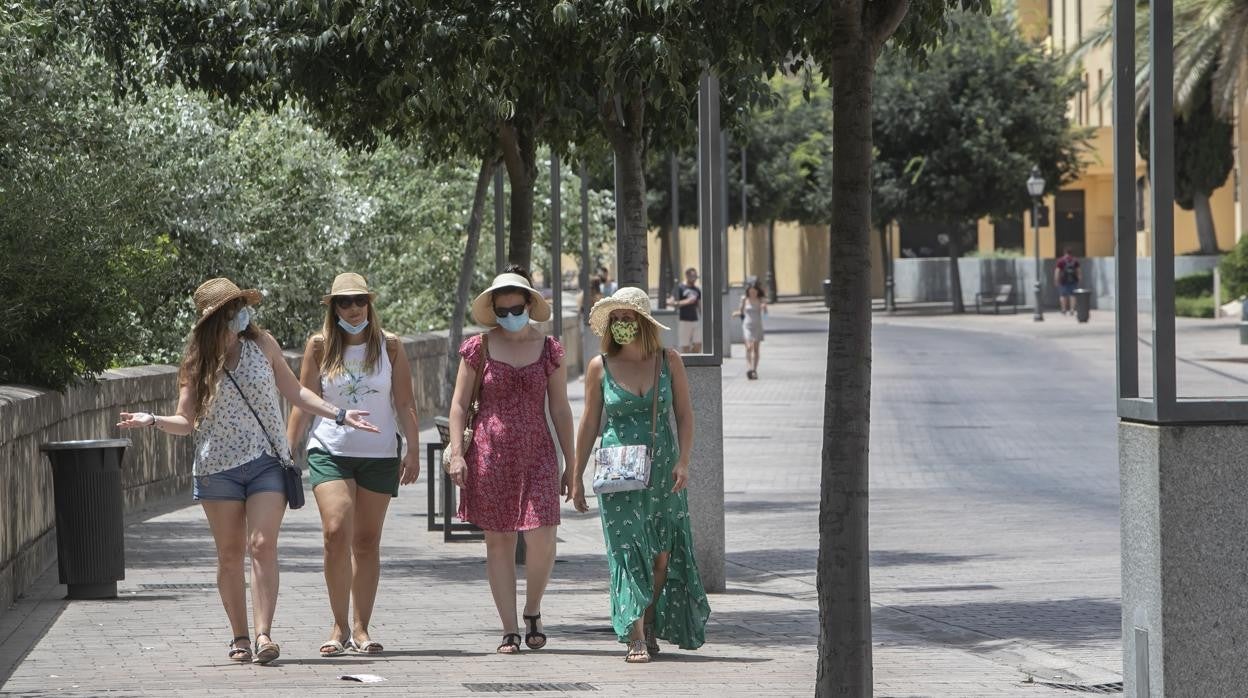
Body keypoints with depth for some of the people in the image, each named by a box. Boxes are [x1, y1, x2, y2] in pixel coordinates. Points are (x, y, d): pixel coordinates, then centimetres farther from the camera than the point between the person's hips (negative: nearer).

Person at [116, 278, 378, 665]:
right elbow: (185, 421, 0)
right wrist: (152, 420, -18)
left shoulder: (262, 344, 4)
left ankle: (263, 635, -18)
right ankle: (239, 637, 11)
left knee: (263, 546, -14)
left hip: (267, 462, 0)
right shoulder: (197, 362, 1)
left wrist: (339, 414, 9)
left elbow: (293, 391, 14)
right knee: (230, 554, 3)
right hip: (218, 468, 0)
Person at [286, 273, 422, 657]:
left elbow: (405, 403, 4)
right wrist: (288, 450, 1)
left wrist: (413, 449, -3)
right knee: (336, 532, -16)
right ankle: (339, 627, -7)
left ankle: (361, 628, 11)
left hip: (379, 454, 1)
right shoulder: (320, 347, 2)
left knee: (367, 542, 4)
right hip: (330, 452, -1)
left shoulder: (390, 346, 3)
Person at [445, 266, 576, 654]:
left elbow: (560, 410, 9)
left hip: (537, 454, 0)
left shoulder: (549, 350, 6)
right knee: (499, 541, 1)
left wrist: (571, 462, 7)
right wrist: (456, 452, -5)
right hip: (490, 454, 0)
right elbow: (459, 404, 5)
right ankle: (509, 631, 7)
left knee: (541, 538, -12)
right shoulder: (479, 349, 4)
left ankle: (533, 611, 13)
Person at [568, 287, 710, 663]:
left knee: (662, 553, 4)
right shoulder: (600, 367, 0)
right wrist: (577, 476, 5)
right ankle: (636, 638, -10)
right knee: (629, 550, -8)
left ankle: (650, 628, 20)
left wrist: (683, 461, -9)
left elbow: (685, 415, 3)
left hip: (662, 470, 2)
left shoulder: (668, 361, 2)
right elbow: (589, 424, 5)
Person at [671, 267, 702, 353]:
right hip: (684, 321, -5)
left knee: (698, 344, -4)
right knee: (685, 346, -4)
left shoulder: (697, 290, 16)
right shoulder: (680, 288, -2)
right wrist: (686, 302, -21)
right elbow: (672, 302, -13)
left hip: (695, 320, 5)